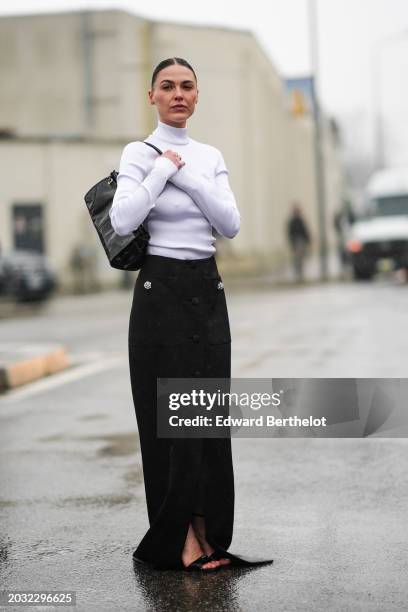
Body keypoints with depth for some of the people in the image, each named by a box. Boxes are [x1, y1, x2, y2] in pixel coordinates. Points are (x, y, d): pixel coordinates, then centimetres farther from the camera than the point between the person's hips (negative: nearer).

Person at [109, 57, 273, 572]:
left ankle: (207, 534, 17)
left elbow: (231, 225, -2)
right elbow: (122, 221, -21)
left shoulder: (211, 157, 11)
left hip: (208, 291, 6)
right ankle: (178, 539, 9)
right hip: (161, 292, -5)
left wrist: (188, 176, -9)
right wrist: (165, 168, -16)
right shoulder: (140, 153, -4)